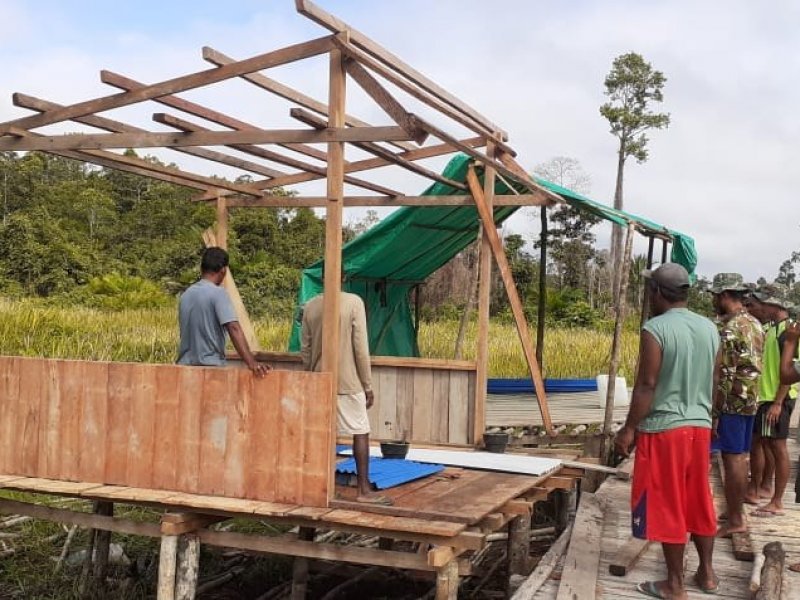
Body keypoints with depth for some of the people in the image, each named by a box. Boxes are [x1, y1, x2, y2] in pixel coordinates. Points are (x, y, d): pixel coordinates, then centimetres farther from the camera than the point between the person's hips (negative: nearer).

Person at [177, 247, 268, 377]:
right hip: (210, 366, -7)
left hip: (185, 366, 7)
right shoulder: (218, 293, -10)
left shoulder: (185, 295, 11)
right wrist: (251, 362, -32)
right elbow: (234, 328, -23)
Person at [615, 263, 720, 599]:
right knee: (698, 501, 17)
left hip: (663, 429, -7)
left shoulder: (655, 329, -15)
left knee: (668, 506, 2)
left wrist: (629, 428, -9)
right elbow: (714, 381, 13)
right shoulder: (709, 328, 6)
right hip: (699, 426, 7)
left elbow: (646, 384, -16)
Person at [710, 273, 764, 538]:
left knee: (732, 460, -3)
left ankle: (734, 521, 3)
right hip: (751, 401, 9)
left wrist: (713, 412, -18)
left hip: (731, 403, -9)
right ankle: (737, 514, 23)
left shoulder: (729, 329, -18)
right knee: (740, 458, 14)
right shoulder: (755, 325, 11)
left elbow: (724, 376, -21)